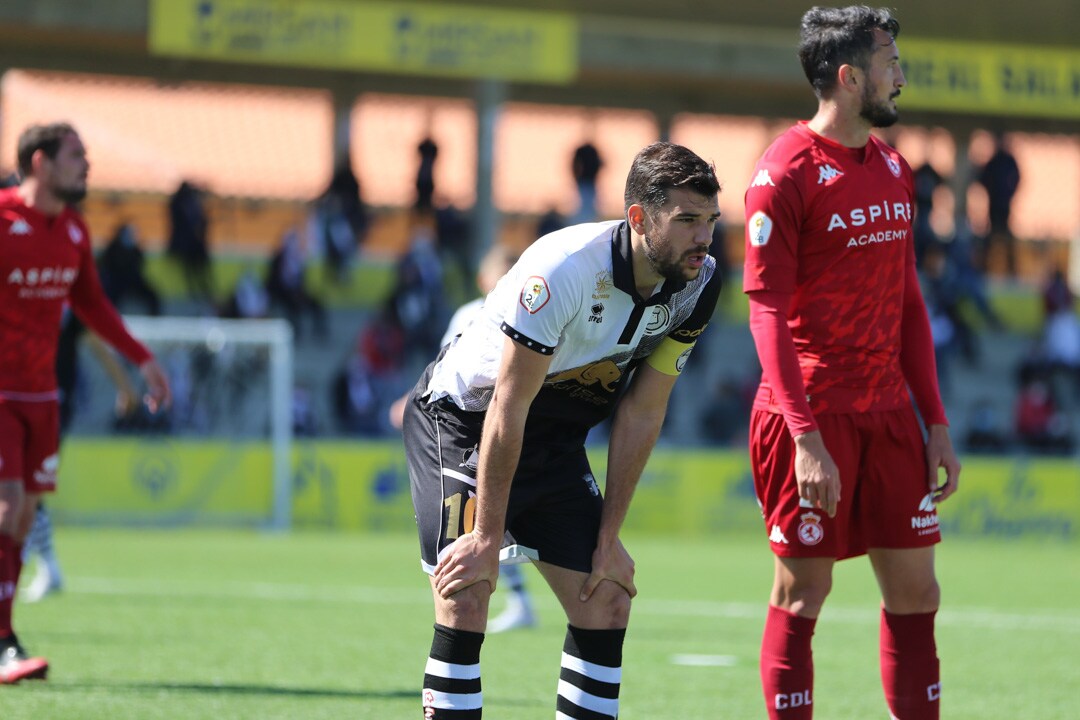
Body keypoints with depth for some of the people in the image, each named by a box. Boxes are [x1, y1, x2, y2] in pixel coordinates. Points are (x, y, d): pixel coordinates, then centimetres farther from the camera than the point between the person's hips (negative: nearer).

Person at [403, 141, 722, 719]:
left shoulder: (698, 284, -12)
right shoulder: (563, 270, -31)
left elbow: (641, 412, -5)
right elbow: (508, 409, -27)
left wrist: (608, 537, -5)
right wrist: (487, 537, -25)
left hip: (556, 443, 7)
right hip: (461, 418, -7)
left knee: (607, 604, 1)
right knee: (464, 607, -18)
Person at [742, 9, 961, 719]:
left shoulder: (893, 168, 13)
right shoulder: (787, 172, -10)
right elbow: (767, 312, -13)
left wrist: (936, 422, 14)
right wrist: (806, 438, -20)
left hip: (889, 413, 7)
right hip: (814, 414, -7)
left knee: (915, 590, 6)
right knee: (802, 593, -1)